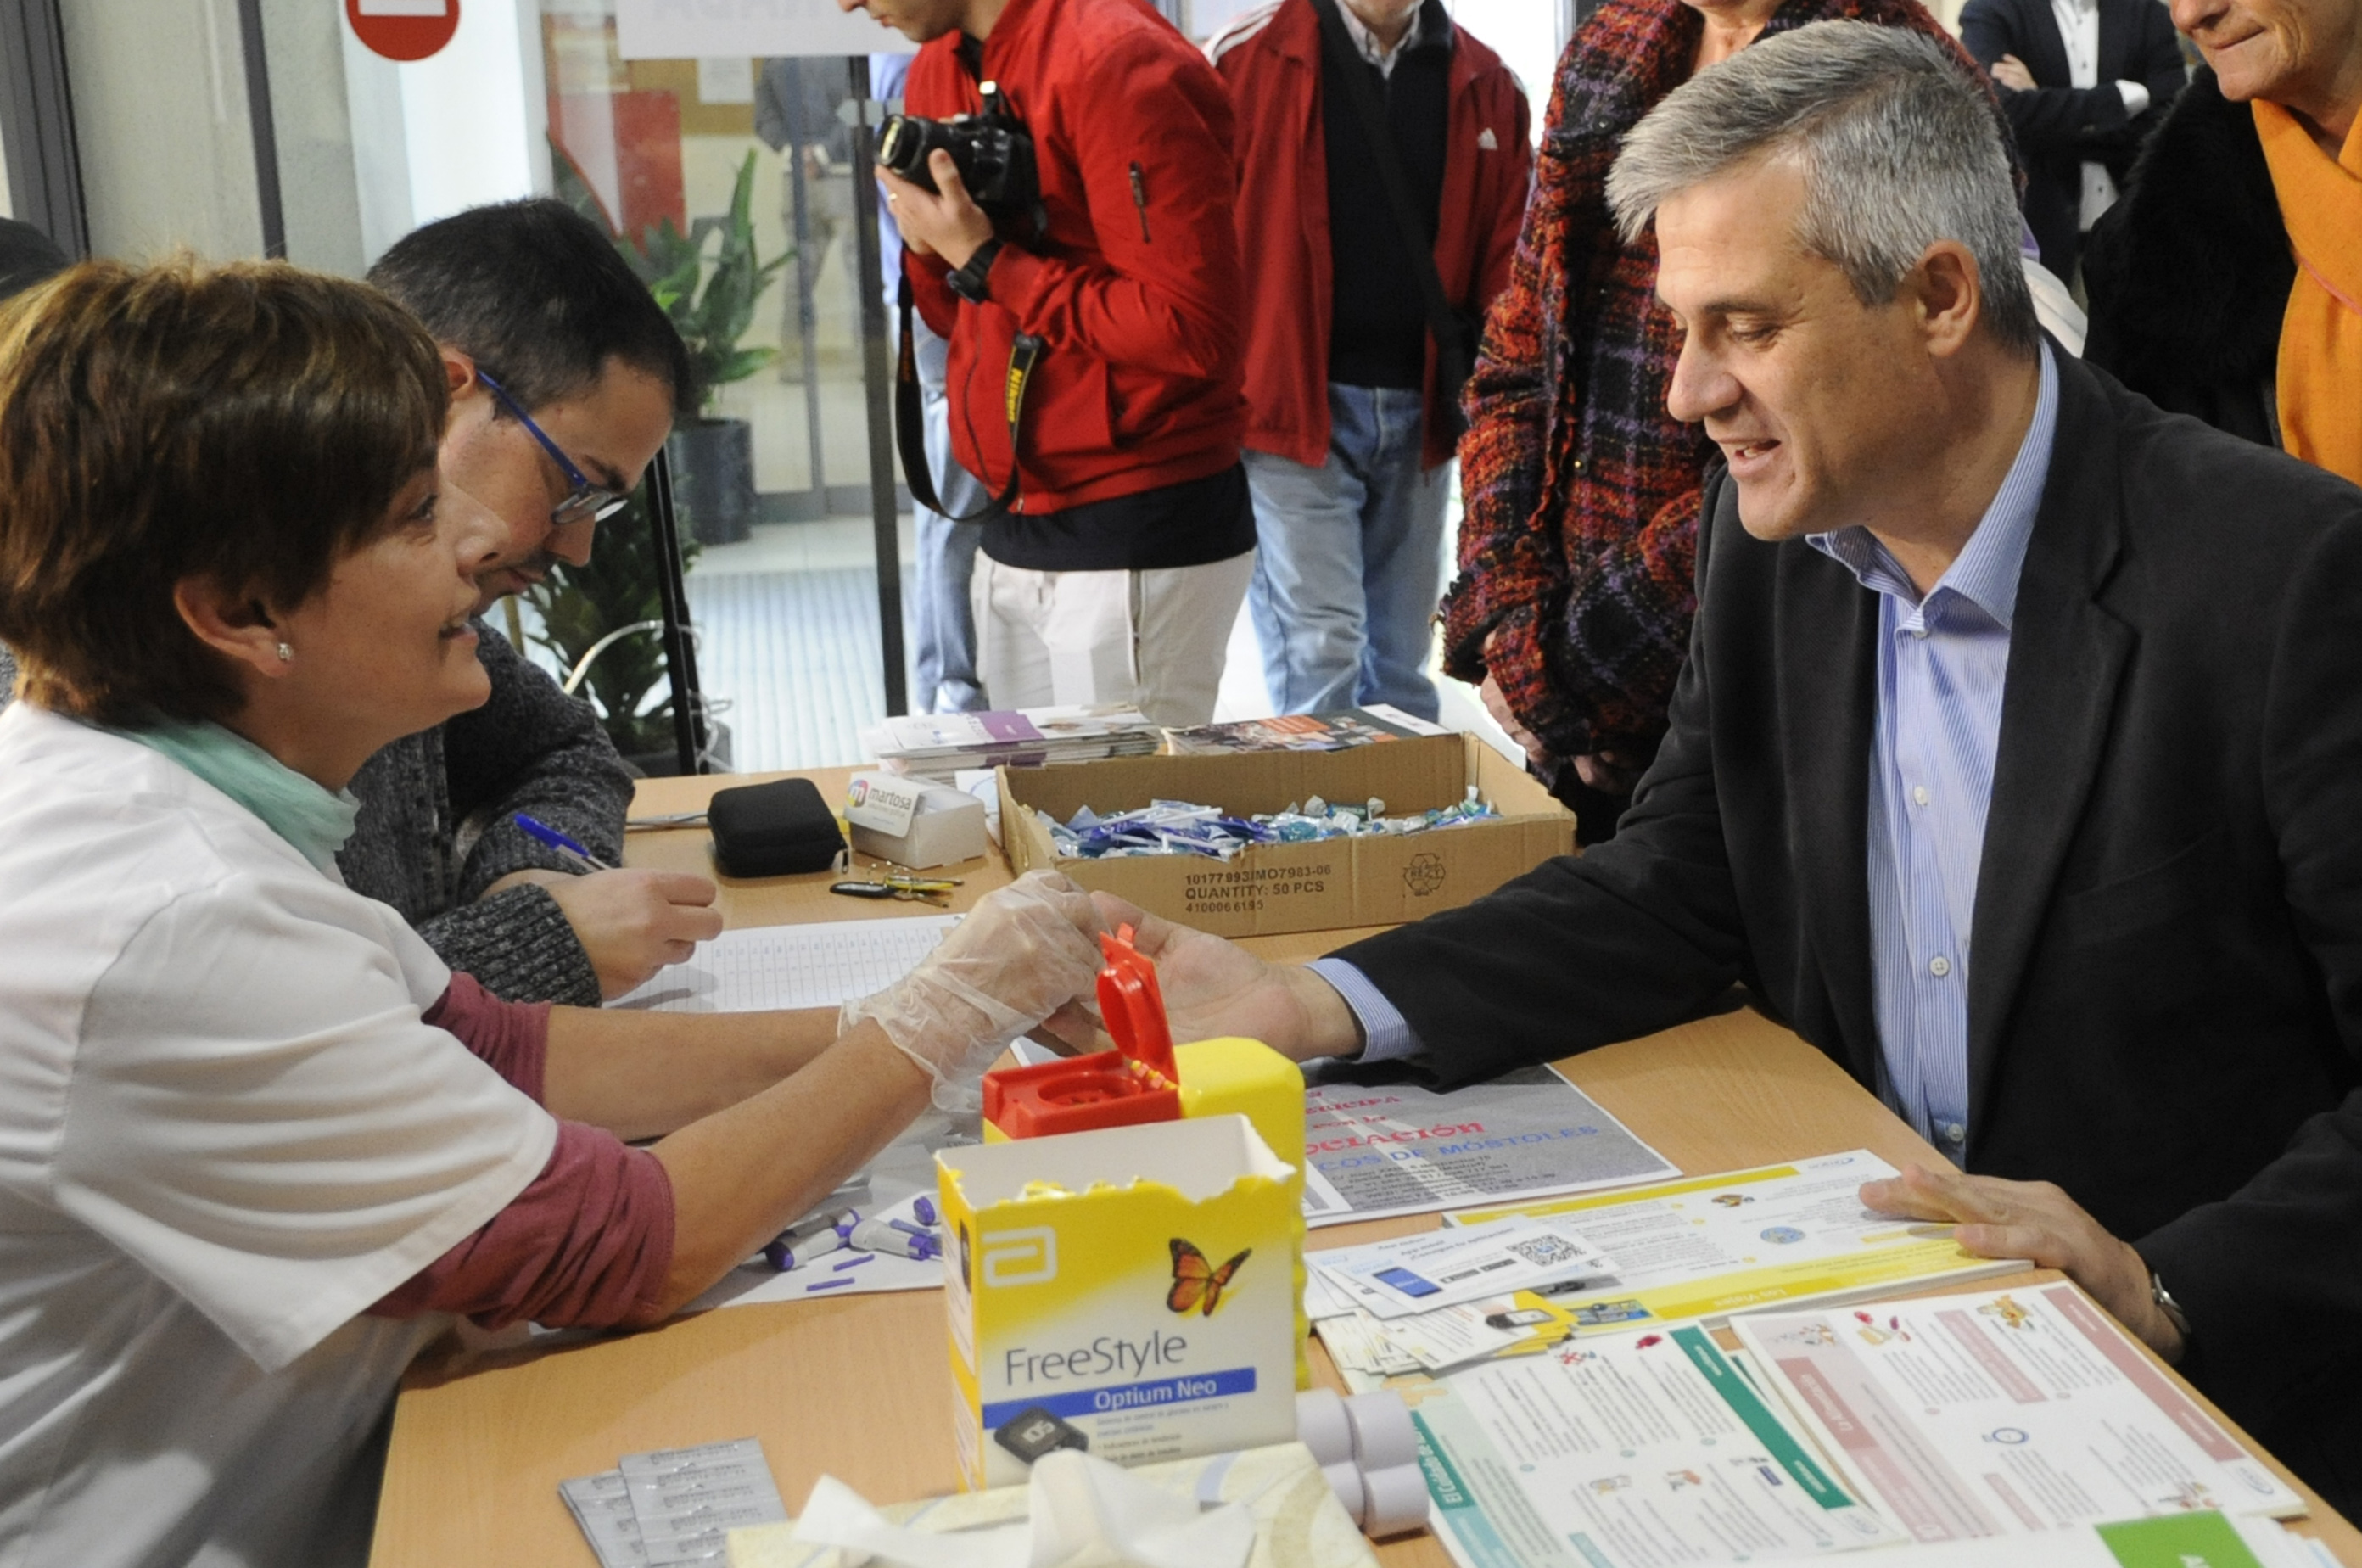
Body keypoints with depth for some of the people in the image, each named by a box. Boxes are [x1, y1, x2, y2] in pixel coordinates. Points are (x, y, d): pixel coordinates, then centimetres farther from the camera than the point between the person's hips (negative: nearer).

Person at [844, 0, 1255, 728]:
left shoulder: (1112, 62, -16)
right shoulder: (938, 72, 10)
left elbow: (1195, 331, -21)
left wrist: (987, 260, -17)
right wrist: (930, 248, -4)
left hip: (1139, 546, -8)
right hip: (1013, 534, 8)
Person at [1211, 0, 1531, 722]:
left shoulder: (1486, 87, 8)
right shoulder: (1249, 60, -3)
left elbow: (1507, 259, 10)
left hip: (1421, 413, 4)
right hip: (1292, 403, -4)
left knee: (1401, 663, 12)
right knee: (1319, 654, -8)